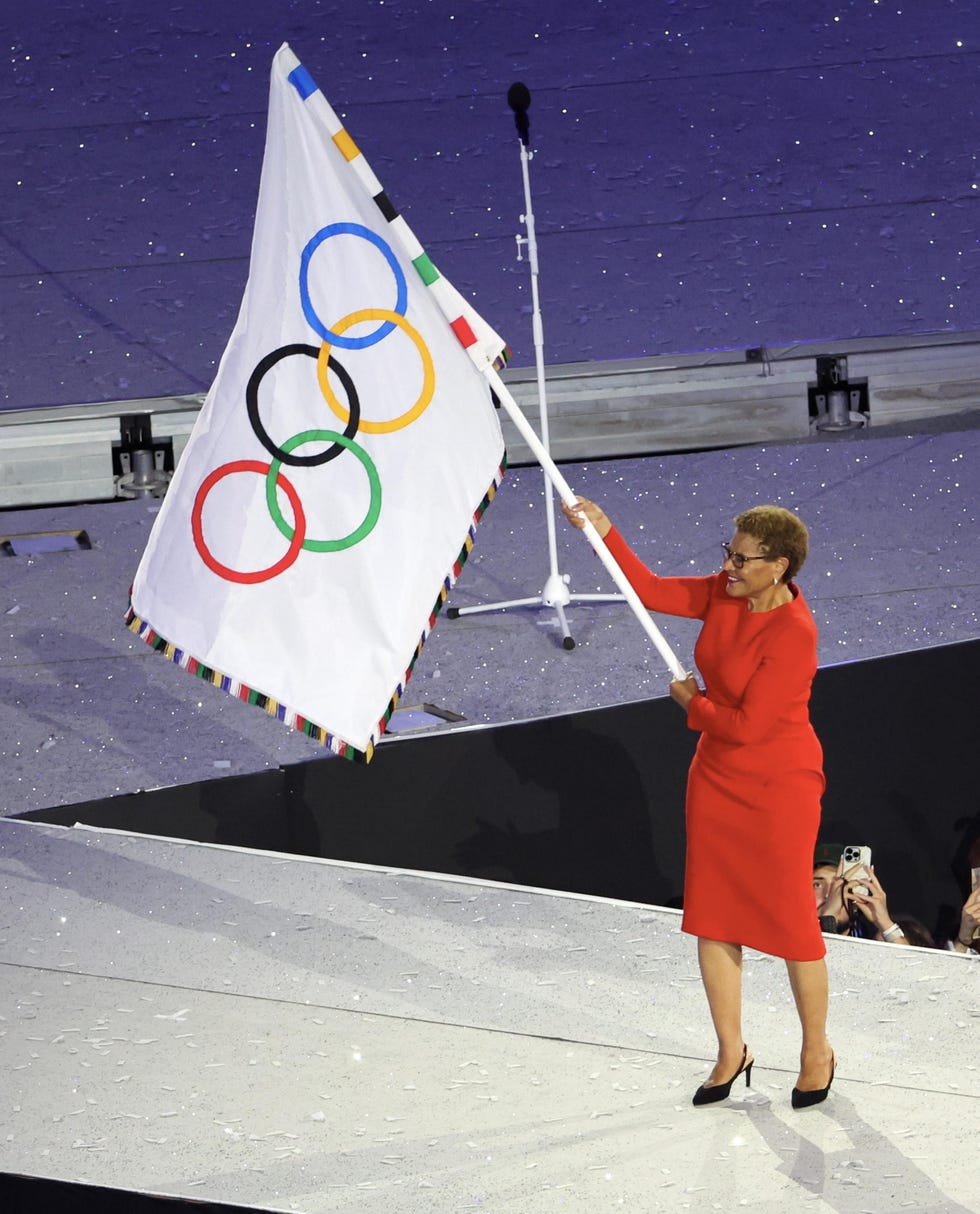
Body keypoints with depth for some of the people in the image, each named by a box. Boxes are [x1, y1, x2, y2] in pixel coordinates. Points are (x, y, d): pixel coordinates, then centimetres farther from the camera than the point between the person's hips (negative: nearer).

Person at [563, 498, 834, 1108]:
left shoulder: (793, 635, -26)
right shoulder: (727, 594, -3)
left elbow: (747, 724, -26)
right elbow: (654, 591, 6)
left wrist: (693, 703, -9)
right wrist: (605, 532, -4)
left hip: (780, 788, -8)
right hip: (717, 779, 8)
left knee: (790, 917, 3)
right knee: (712, 917, 10)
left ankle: (817, 1052, 21)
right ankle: (731, 1051, 22)